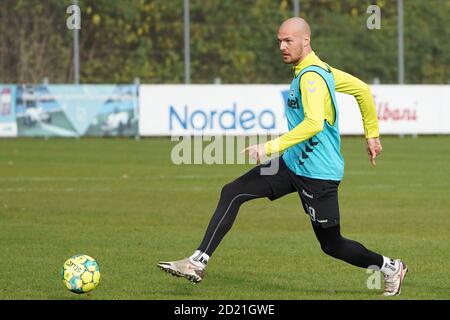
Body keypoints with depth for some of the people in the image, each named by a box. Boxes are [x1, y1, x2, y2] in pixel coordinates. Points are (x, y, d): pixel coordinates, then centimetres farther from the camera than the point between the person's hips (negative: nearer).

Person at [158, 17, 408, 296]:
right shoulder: (321, 70, 9)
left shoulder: (311, 77, -20)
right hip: (292, 164, 10)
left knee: (332, 244, 3)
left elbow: (314, 123, -35)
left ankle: (390, 268, 26)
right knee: (232, 194, -2)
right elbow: (363, 89, 18)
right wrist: (372, 134, 25)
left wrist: (272, 147, -37)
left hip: (318, 174, -10)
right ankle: (198, 263, -4)